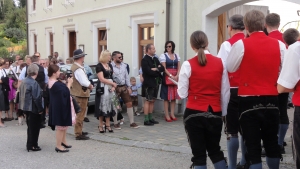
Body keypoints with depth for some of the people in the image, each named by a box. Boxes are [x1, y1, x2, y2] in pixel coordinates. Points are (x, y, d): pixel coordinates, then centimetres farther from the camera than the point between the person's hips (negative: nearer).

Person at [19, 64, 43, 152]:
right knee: (34, 127, 4)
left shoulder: (24, 81, 4)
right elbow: (36, 97, -21)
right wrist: (40, 109, -13)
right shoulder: (34, 83, -20)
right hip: (33, 108, -8)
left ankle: (30, 144, 26)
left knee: (30, 126, 19)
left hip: (26, 107, 8)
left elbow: (21, 94, 11)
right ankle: (32, 145, 10)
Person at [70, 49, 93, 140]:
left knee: (79, 114, 21)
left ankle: (79, 131, 33)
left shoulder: (73, 67, 11)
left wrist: (88, 84, 2)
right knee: (80, 114, -5)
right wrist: (90, 86, -7)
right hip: (80, 94, -11)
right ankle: (78, 134, 0)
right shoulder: (78, 69, -21)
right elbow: (84, 82, -25)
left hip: (76, 93, 11)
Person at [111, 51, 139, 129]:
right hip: (115, 88, -6)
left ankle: (132, 122, 9)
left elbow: (127, 77, 14)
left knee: (129, 103, 3)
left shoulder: (124, 65, 10)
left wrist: (129, 87, 10)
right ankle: (115, 123, 16)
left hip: (124, 87, 6)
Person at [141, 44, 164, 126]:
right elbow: (149, 72, -20)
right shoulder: (144, 60, -11)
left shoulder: (155, 59, 14)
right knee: (148, 101, -4)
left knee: (152, 100, 12)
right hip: (149, 83, -7)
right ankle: (146, 120, -1)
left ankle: (150, 118, 19)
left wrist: (156, 69, -13)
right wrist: (158, 71, -6)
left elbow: (162, 68, 5)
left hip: (156, 82, 7)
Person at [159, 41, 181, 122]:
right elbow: (164, 68, -8)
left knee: (174, 96, 7)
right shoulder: (163, 55, -1)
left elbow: (179, 67, 8)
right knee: (167, 97, -2)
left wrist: (177, 76, -9)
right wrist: (171, 76, -18)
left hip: (176, 78, 4)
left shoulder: (177, 55, 12)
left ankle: (172, 114, 14)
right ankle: (167, 115, 2)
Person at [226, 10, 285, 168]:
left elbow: (230, 67, 4)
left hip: (249, 101, -3)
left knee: (252, 146, 2)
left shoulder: (241, 44, -9)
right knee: (272, 143, 19)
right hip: (272, 100, 4)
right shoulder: (279, 45, 1)